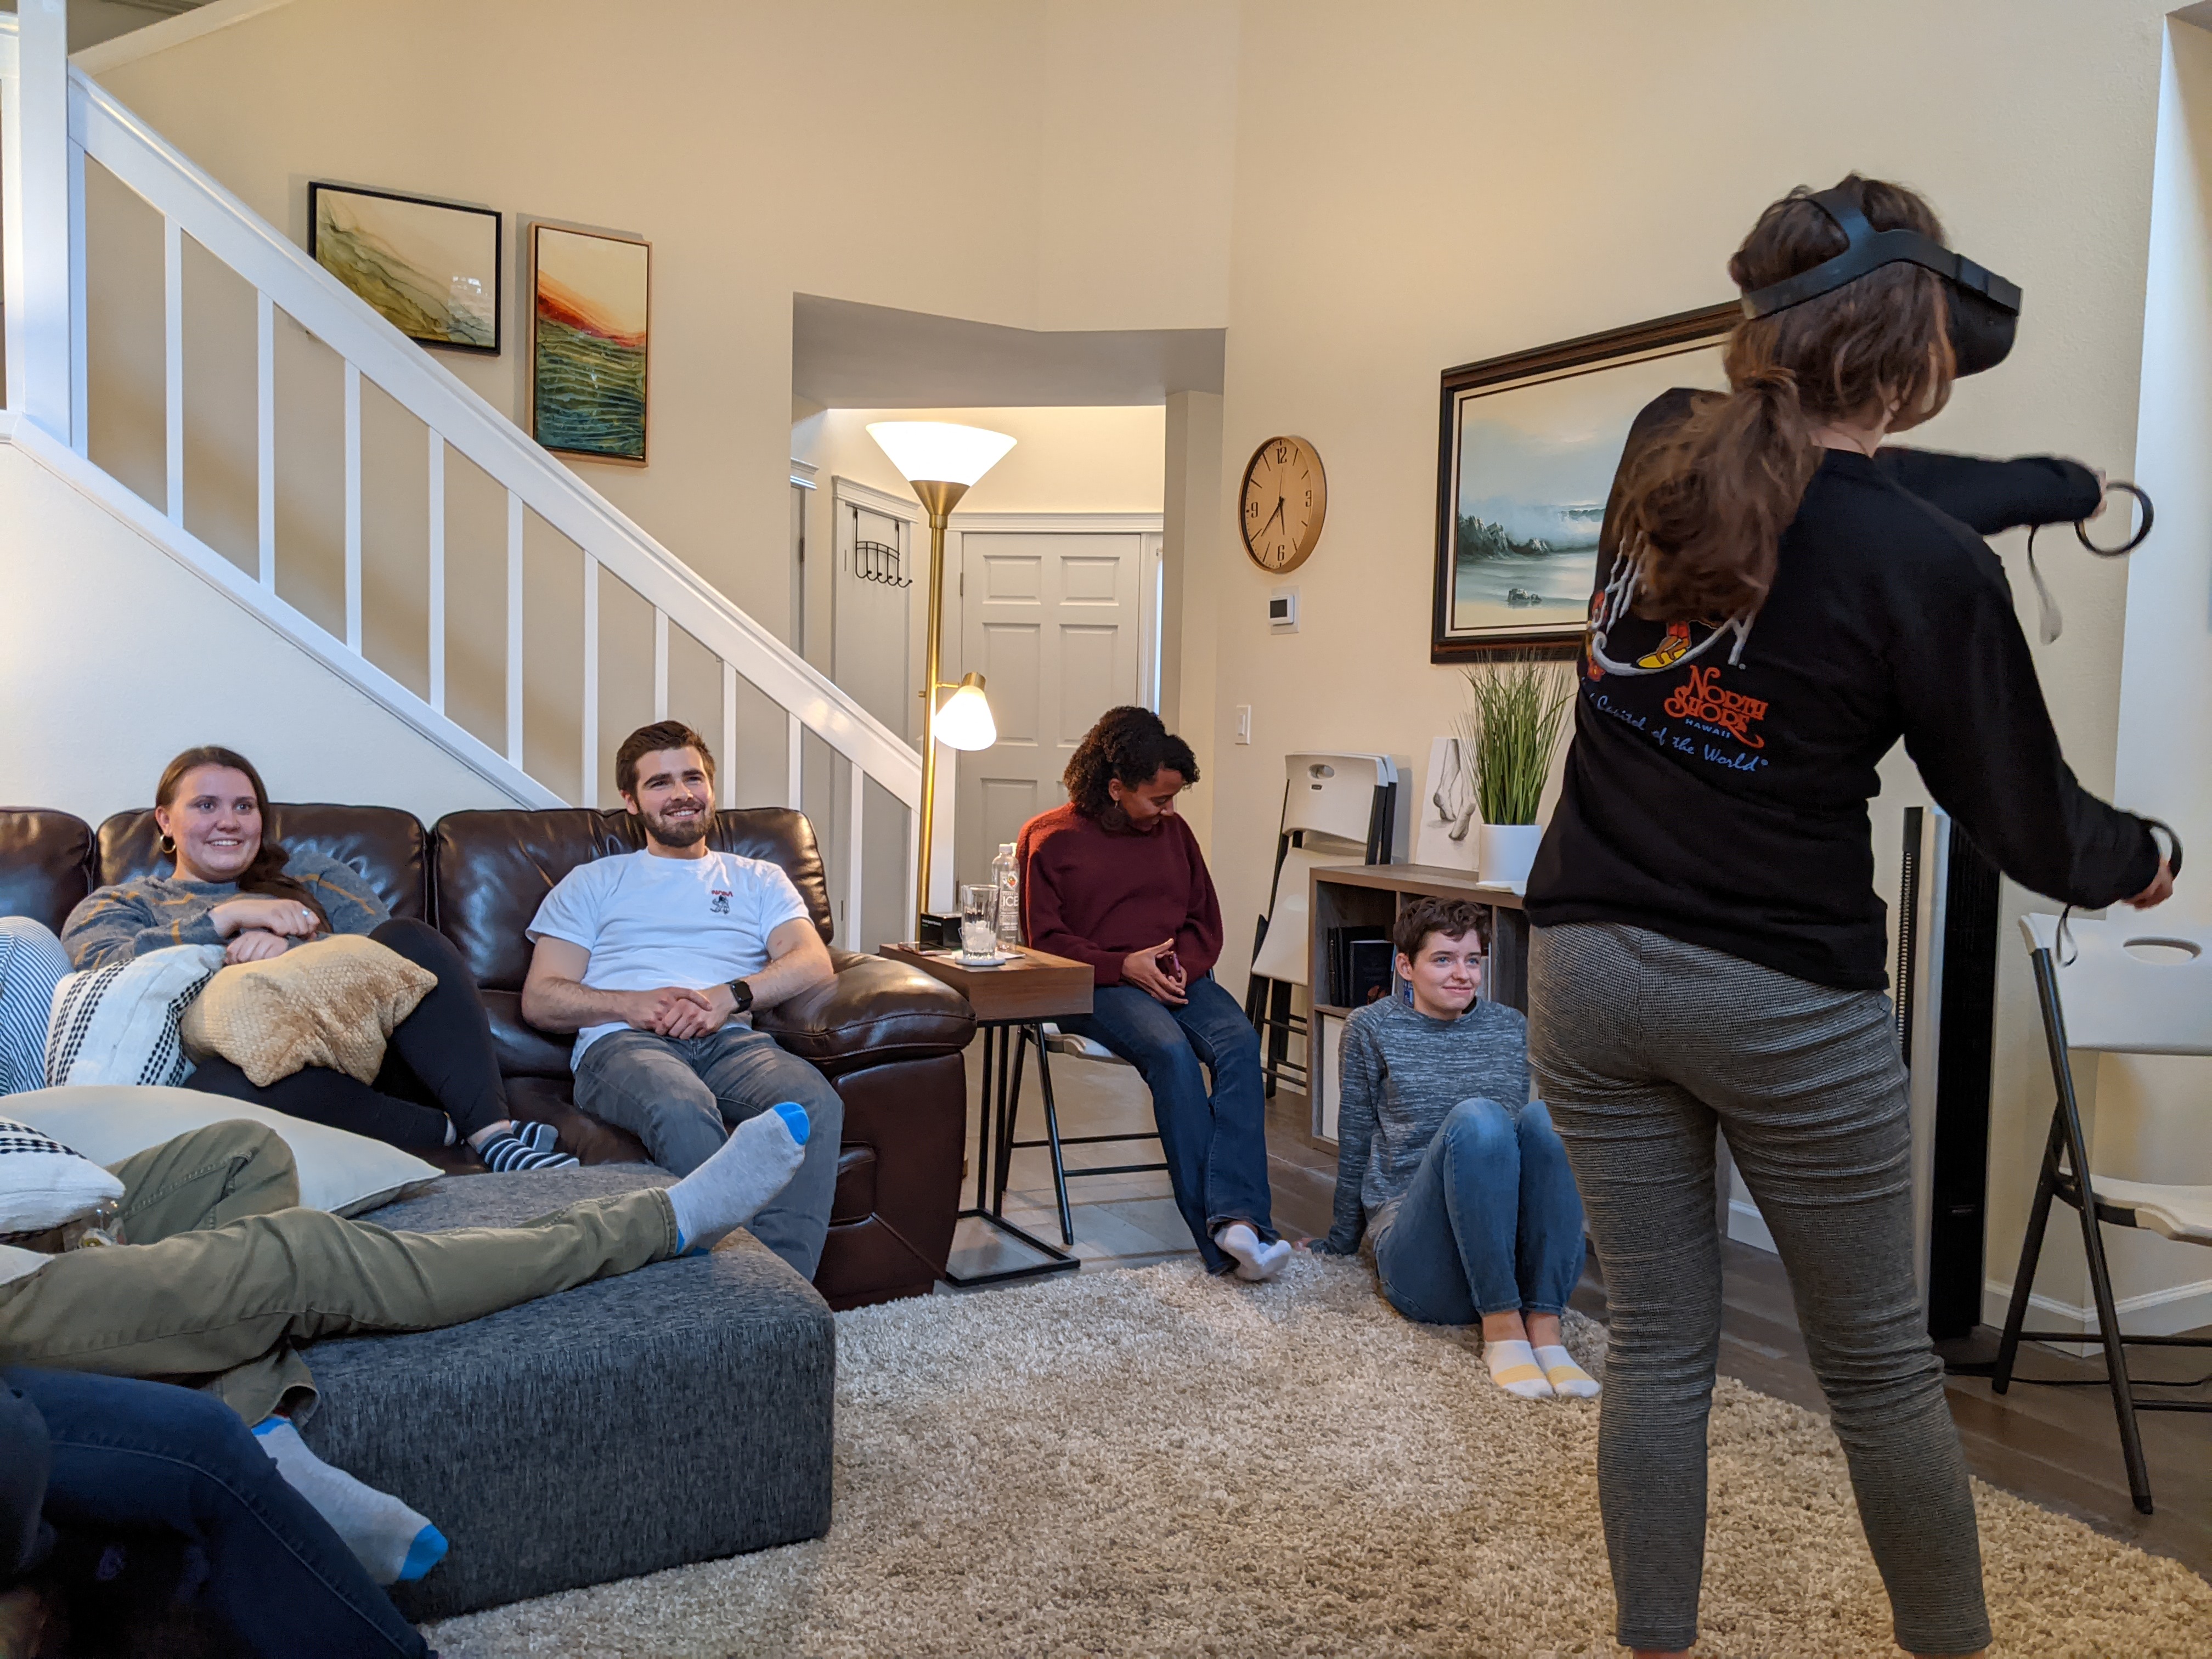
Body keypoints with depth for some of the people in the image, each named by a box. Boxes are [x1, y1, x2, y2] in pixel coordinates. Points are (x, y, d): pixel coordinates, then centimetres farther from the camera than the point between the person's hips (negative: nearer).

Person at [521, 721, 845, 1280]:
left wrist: (731, 994, -9)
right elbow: (540, 1000, 14)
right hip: (624, 1043, -1)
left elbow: (814, 964, 10)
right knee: (683, 1109, -40)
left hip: (731, 1040, 2)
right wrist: (633, 1004, -6)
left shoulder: (759, 879, 29)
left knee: (816, 1102, -35)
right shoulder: (592, 883, 26)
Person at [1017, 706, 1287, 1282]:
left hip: (1179, 978, 4)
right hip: (1097, 988, -4)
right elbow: (1047, 940, 1)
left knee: (1239, 1041, -30)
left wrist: (1183, 964, -2)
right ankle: (1223, 1237, -36)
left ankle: (1236, 1218, -41)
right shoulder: (1049, 839, 5)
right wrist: (1124, 966, -14)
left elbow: (1205, 920, 21)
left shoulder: (1172, 830, 18)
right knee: (1171, 1050, -35)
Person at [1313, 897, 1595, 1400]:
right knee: (1477, 1116, -31)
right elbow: (1354, 1149, 14)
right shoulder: (1371, 1029, 8)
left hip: (1522, 1265, 3)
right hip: (1419, 1262, -3)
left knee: (1544, 1115, -26)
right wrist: (1340, 1243, 19)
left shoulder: (1512, 1028, 16)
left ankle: (1544, 1326, -29)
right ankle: (1501, 1327, -30)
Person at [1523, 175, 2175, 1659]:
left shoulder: (1667, 447, -1)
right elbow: (2025, 818, -4)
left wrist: (2067, 486, 31)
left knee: (1659, 1348, 14)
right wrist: (2137, 861, 18)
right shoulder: (1927, 568, -16)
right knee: (1883, 1370, 15)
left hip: (1591, 966, 5)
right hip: (1786, 1004, -4)